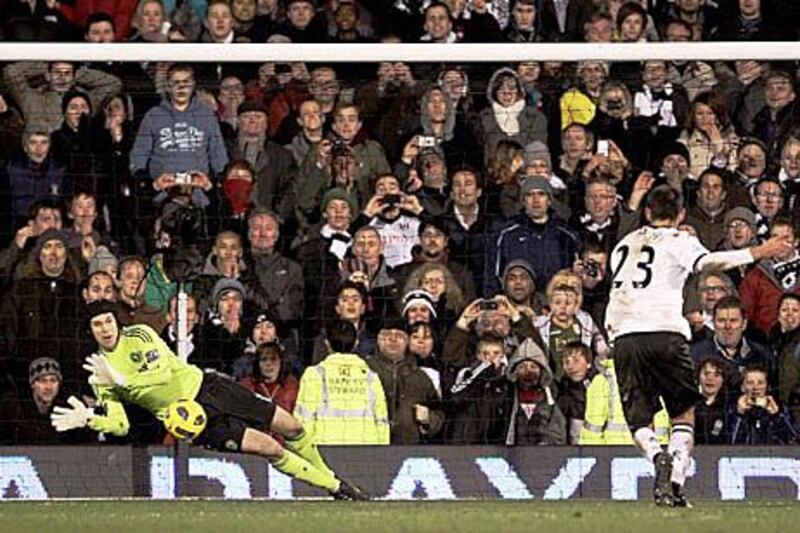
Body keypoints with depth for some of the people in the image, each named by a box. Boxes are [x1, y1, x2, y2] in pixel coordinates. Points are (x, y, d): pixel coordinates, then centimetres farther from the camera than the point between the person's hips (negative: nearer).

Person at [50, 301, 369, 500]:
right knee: (270, 449, -15)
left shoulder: (139, 336, -8)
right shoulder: (100, 376, -5)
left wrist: (121, 380, -27)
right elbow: (120, 425, -5)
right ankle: (335, 489, -2)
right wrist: (88, 419, -23)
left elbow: (164, 372, -21)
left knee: (291, 428, 3)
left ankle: (331, 478, 26)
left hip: (205, 385, 2)